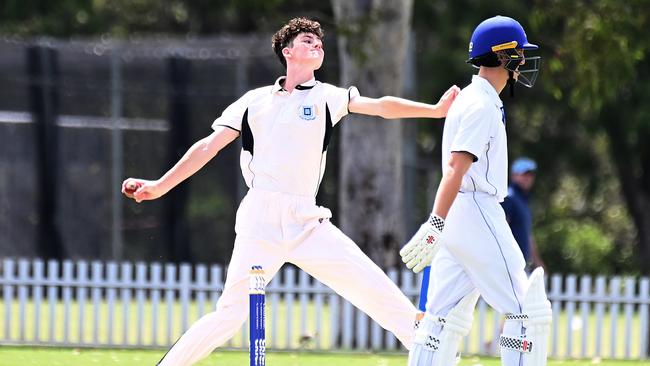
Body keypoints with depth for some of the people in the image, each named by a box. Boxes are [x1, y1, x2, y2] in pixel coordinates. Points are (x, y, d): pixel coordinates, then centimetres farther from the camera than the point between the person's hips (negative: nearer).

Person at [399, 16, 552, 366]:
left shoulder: (468, 99, 18)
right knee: (528, 311, -7)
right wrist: (435, 225, -31)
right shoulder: (482, 106, -13)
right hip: (477, 215, -10)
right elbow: (456, 167, -23)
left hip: (456, 219, 10)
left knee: (447, 318, 7)